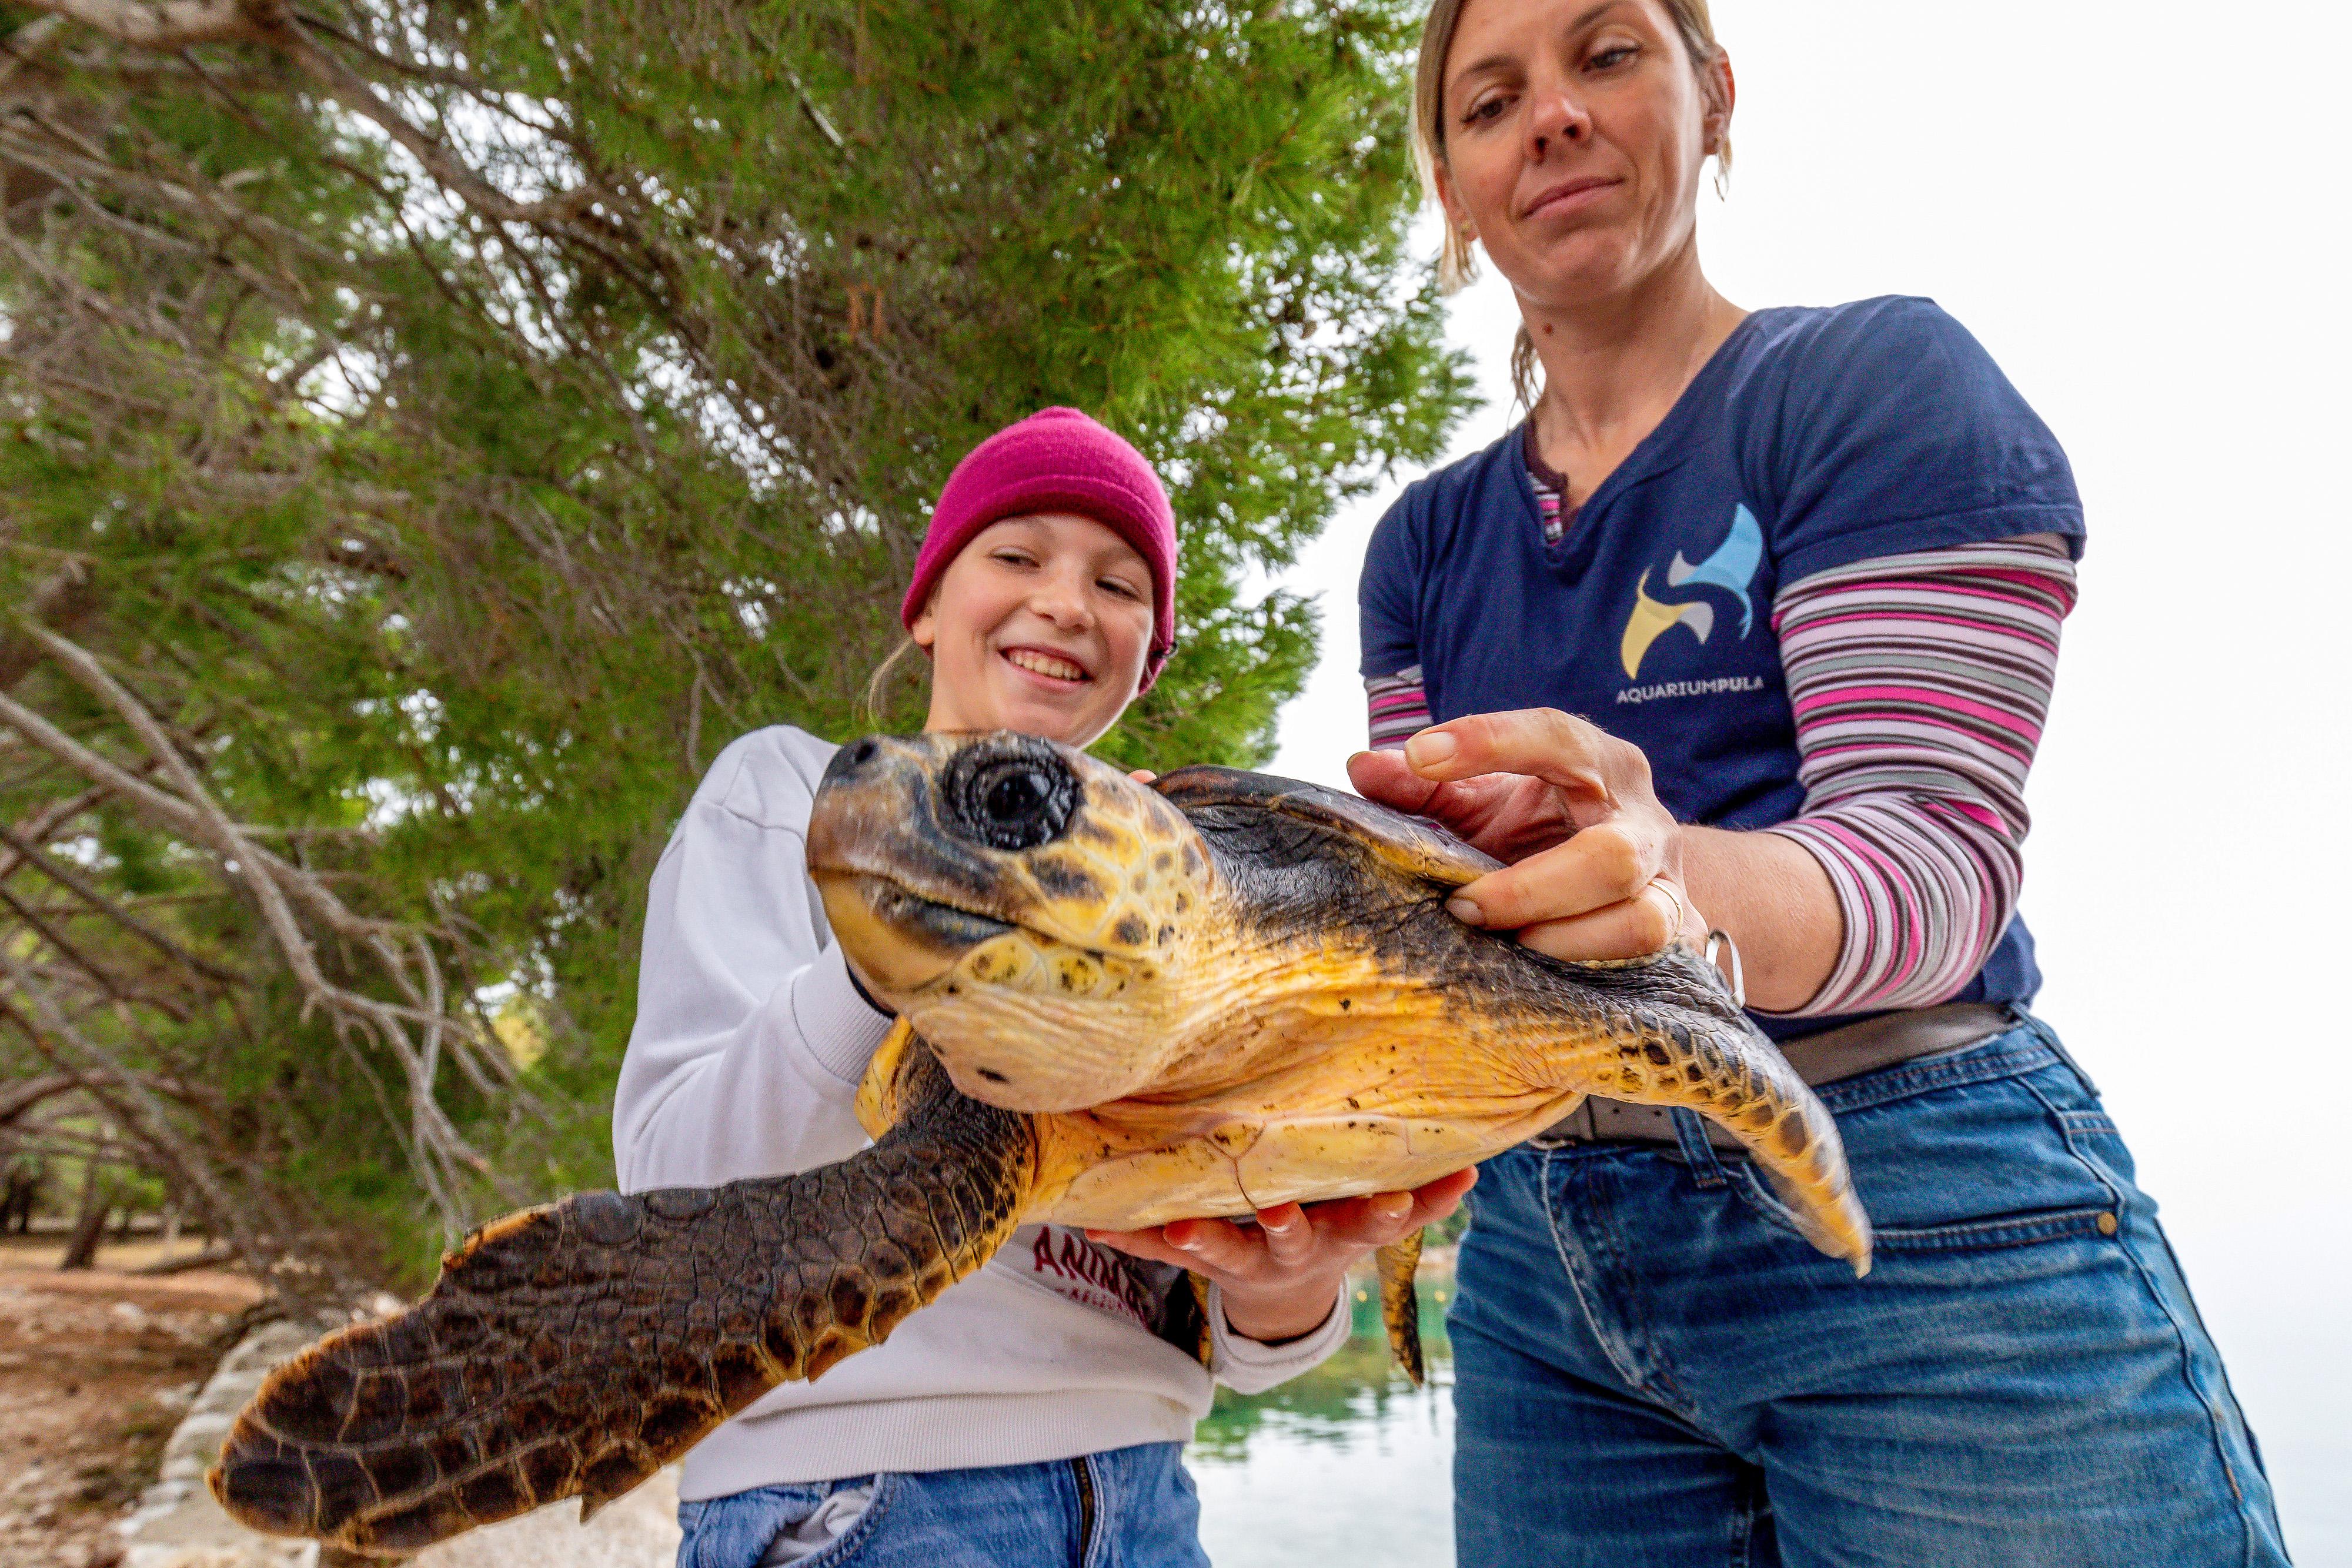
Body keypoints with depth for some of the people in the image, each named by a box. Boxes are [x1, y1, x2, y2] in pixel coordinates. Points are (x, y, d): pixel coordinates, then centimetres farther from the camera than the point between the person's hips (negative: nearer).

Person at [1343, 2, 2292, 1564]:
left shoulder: (1882, 381, -2)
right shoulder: (1425, 543, 10)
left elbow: (1936, 852, -13)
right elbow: (1423, 893, 2)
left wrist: (1665, 874, -34)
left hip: (1912, 1219, -3)